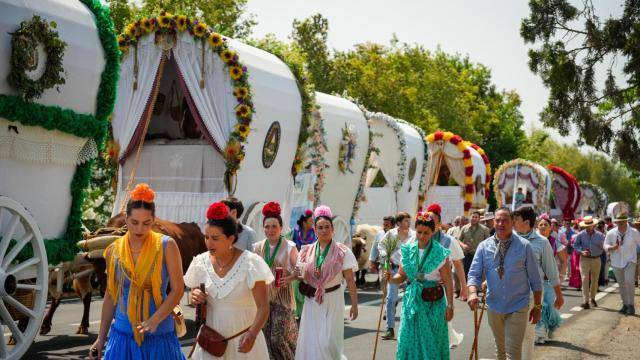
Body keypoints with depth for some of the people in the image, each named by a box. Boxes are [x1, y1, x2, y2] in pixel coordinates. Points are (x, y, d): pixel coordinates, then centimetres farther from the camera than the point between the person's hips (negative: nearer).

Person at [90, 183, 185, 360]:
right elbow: (110, 296, 9)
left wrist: (155, 320, -19)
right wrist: (101, 338, 10)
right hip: (123, 334, 2)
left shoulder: (166, 246, -6)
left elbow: (178, 289, -7)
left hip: (159, 335, -2)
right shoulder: (114, 251, 1)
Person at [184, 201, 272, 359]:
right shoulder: (200, 262, -4)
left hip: (242, 338, -3)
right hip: (211, 337, 3)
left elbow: (263, 306, -15)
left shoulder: (250, 263, -16)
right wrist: (196, 298, -11)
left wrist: (252, 334, -30)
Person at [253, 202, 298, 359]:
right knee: (267, 337, 5)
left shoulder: (289, 247, -5)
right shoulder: (258, 247, 5)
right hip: (264, 296, 4)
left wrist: (288, 279, -17)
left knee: (278, 337, -7)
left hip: (282, 297, -4)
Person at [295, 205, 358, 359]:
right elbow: (302, 277, 14)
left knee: (327, 342, -7)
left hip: (332, 301, -3)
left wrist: (354, 304, -8)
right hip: (312, 302, 3)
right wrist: (303, 274, -9)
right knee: (310, 342, 5)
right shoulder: (307, 251, 4)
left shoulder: (342, 251, -6)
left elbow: (350, 280, -5)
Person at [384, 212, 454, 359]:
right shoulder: (407, 250, 2)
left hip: (433, 303, -3)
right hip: (411, 300, 3)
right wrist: (391, 278, -14)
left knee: (431, 342, 5)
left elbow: (448, 282, -8)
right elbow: (402, 276, 8)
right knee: (409, 340, 5)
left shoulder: (440, 253, -9)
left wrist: (450, 306, -9)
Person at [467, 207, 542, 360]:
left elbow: (535, 279, -2)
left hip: (517, 308, -3)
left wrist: (537, 307, -1)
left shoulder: (524, 246, -7)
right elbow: (474, 273, -4)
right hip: (494, 307, 3)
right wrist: (473, 292, -24)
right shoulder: (484, 246, -2)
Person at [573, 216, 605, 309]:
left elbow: (604, 247, 5)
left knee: (595, 280, 11)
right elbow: (575, 245, 4)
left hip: (596, 259, 2)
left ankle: (593, 299, 29)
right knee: (585, 279, -12)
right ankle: (585, 301, -14)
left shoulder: (599, 235, -1)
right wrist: (581, 252, -11)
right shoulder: (580, 235, -2)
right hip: (585, 259, -2)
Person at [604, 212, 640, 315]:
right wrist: (612, 247, -19)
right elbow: (606, 245, 2)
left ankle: (631, 305, -7)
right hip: (616, 262, 3)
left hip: (630, 261, -3)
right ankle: (625, 304, 24)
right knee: (621, 284, 11)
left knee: (629, 281, -19)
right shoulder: (611, 233, -3)